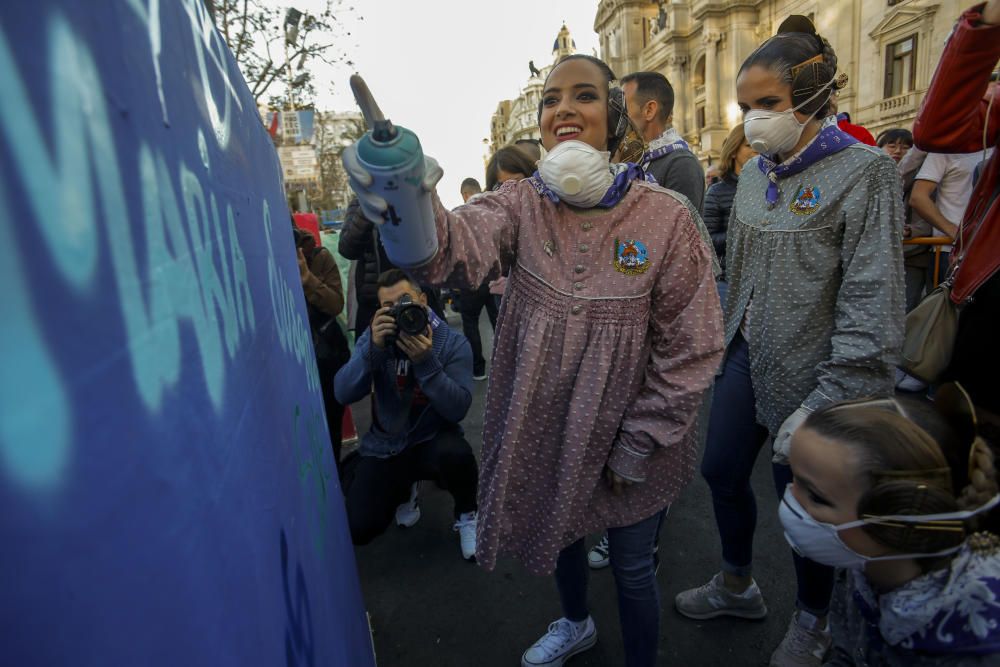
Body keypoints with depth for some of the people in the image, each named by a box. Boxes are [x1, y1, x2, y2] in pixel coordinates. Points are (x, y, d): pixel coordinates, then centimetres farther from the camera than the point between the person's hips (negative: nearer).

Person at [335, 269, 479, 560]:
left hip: (433, 440, -2)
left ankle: (466, 513, -2)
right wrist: (374, 348, -32)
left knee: (455, 452, -37)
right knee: (358, 529, -13)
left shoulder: (453, 342, -13)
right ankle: (402, 487, 21)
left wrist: (425, 361, -35)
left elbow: (458, 409, -23)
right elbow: (344, 395, -17)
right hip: (385, 446, 3)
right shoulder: (374, 336, -5)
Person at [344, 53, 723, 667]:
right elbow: (463, 247, -31)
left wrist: (638, 448, -9)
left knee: (632, 569, 15)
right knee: (559, 534, 26)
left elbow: (693, 351, -11)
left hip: (627, 442, -2)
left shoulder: (669, 217, -14)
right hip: (545, 430, 3)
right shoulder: (523, 204, -8)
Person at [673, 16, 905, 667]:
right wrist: (732, 341, 13)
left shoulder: (865, 172, -13)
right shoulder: (755, 173, 6)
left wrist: (825, 403, -20)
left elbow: (872, 301, -17)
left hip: (808, 370, -6)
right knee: (721, 471, 14)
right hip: (747, 357, 6)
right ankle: (738, 585, 41)